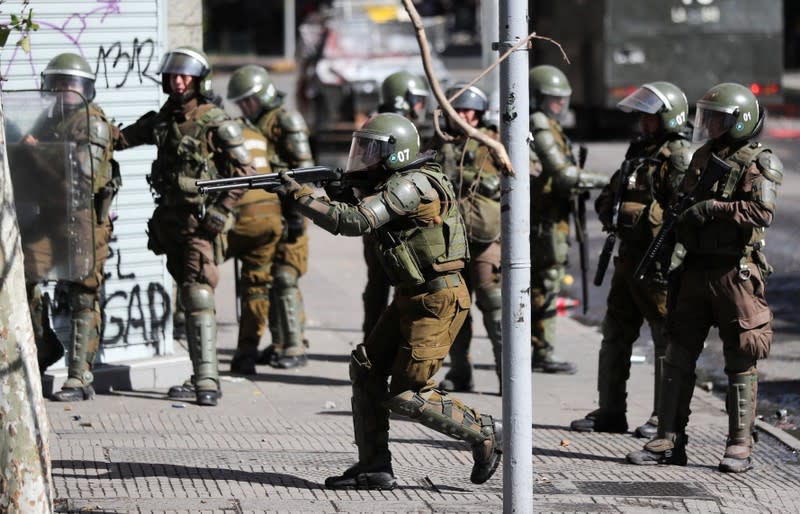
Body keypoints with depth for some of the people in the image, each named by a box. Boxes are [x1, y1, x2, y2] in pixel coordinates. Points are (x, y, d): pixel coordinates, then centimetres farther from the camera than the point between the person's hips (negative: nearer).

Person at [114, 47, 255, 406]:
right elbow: (119, 139, 20)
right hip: (171, 221, 7)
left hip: (201, 224, -7)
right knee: (188, 300, 10)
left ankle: (208, 383, -16)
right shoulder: (160, 121, 11)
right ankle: (200, 377, 15)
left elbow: (245, 171, -8)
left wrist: (221, 211, -14)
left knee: (199, 297, -14)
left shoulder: (216, 123, -8)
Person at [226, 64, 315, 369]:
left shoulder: (286, 121, -9)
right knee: (268, 280, 10)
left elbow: (303, 168, -15)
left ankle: (295, 348, -10)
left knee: (285, 279, -11)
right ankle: (279, 344, 16)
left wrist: (297, 213, -20)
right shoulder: (254, 124, 19)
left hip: (284, 214, -9)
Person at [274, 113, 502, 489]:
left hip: (438, 301, -10)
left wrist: (300, 196, -22)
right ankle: (374, 467, 9)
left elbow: (354, 221, -26)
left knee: (407, 395, -8)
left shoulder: (411, 185, -19)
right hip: (410, 298, 10)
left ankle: (484, 433, 6)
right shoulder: (393, 183, 12)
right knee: (367, 370, 5)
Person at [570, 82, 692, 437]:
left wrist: (639, 214, -20)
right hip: (630, 257, 9)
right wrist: (611, 212, 1)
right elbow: (608, 197, 22)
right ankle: (610, 412, 20)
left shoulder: (681, 159, -11)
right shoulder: (639, 151, 17)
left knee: (667, 341, -2)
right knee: (615, 336, 12)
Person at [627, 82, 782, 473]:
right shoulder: (702, 158, 15)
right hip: (695, 270, 7)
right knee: (678, 356, 6)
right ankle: (670, 440, 10)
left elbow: (762, 213, -22)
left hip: (735, 273, -7)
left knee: (740, 362, 0)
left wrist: (712, 208, -21)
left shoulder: (758, 164, -7)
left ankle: (740, 446, 5)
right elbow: (683, 208, 26)